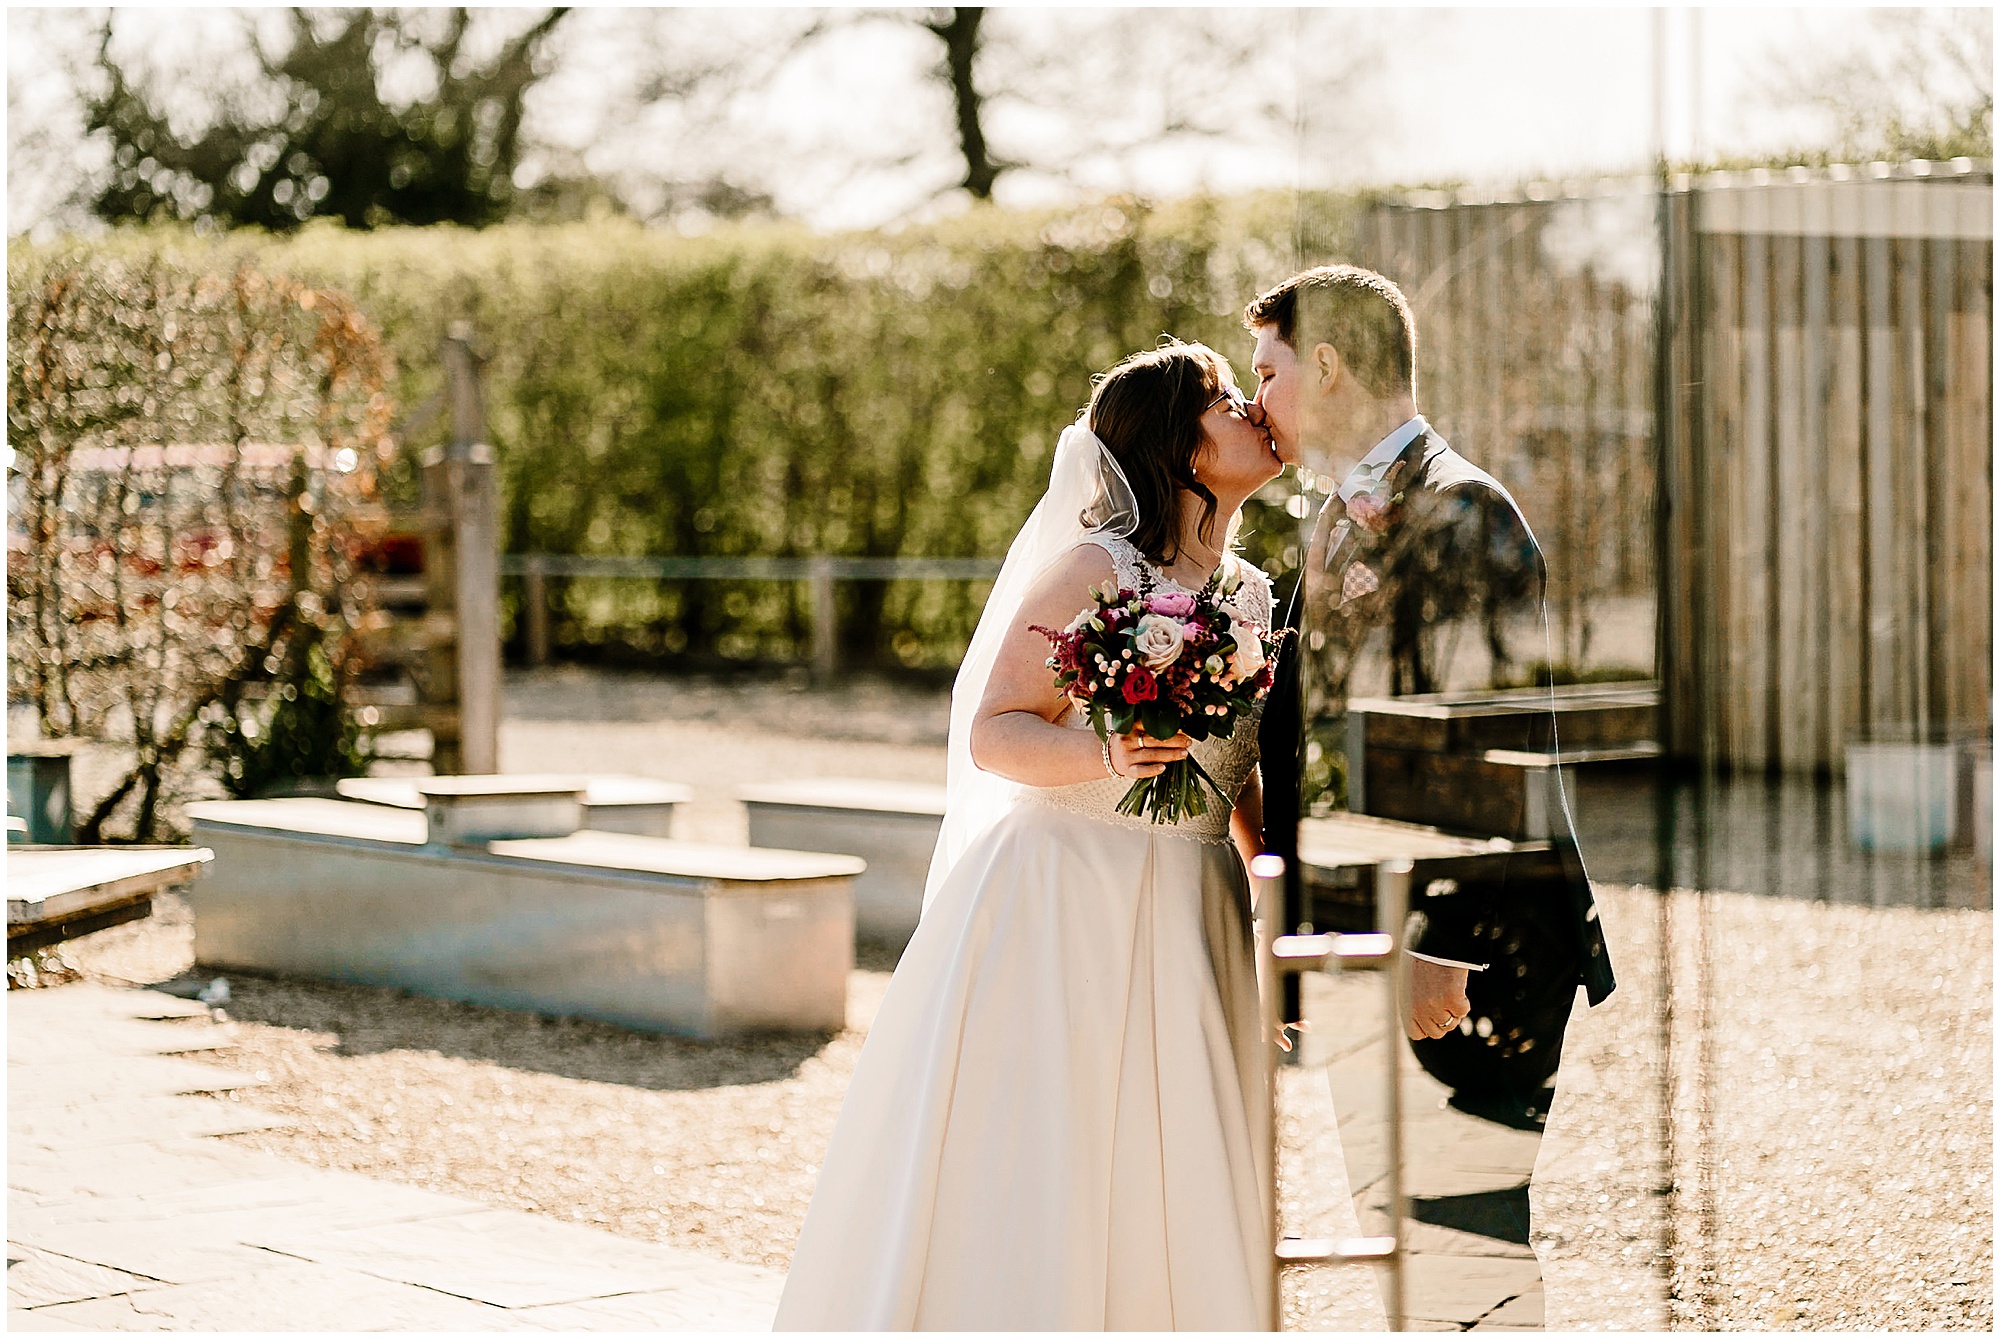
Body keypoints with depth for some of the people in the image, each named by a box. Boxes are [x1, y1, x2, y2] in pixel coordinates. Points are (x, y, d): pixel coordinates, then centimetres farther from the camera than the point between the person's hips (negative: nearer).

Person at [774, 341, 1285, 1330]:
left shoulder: (1252, 597, 11)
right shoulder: (1093, 569, -9)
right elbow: (994, 735, -11)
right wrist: (1106, 754, -28)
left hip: (1189, 931, 6)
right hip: (1062, 913, -6)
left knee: (1164, 1199, 4)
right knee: (1015, 1194, -4)